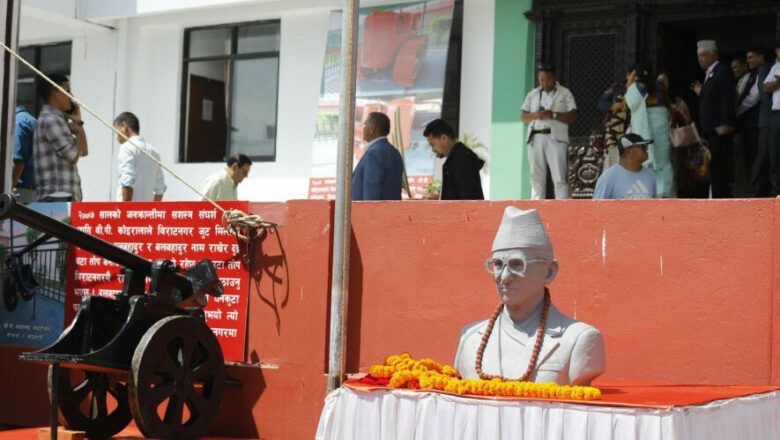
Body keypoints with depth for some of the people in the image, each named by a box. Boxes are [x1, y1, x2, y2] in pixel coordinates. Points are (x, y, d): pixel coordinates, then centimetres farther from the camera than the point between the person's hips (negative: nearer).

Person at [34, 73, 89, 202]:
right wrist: (79, 130, 2)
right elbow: (73, 156, -15)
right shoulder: (51, 120, -10)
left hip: (63, 196, 10)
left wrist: (78, 122, 13)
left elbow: (84, 151, 22)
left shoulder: (58, 120, 22)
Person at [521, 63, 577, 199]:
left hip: (556, 138, -4)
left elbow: (573, 116, -2)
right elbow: (523, 117, 12)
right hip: (535, 138, 4)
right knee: (537, 178, 3)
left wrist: (553, 115, -16)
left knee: (559, 178, -9)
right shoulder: (532, 94, 17)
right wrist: (534, 115, -10)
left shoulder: (565, 93, 6)